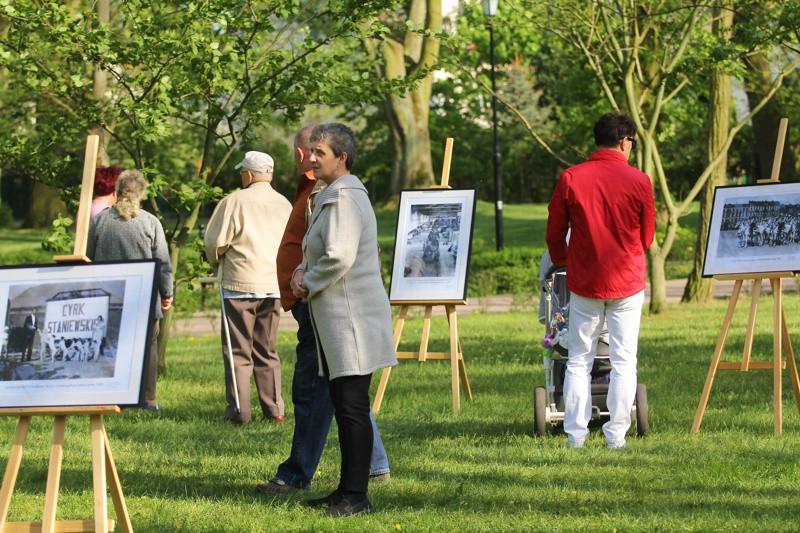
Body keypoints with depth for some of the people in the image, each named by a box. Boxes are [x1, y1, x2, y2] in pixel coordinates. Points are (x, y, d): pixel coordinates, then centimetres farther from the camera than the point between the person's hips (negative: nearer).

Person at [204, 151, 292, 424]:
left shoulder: (236, 201, -9)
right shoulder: (285, 205, 8)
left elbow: (215, 241, -9)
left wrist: (216, 263, 11)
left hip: (241, 285, -5)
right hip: (274, 286, 5)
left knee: (238, 350, 1)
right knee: (267, 350, 12)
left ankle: (239, 410, -1)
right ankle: (274, 409, 8)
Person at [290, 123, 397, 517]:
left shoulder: (344, 197, -16)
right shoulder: (329, 196, 17)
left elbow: (340, 257, -25)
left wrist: (308, 284, -9)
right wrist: (303, 271, 5)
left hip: (352, 318, -11)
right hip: (334, 320, 11)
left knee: (352, 407, -9)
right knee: (342, 406, 15)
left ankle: (357, 496, -7)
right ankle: (347, 490, 21)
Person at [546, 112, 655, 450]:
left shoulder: (570, 179, -6)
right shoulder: (639, 182, -7)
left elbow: (555, 232, 3)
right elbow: (647, 238, 4)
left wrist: (561, 262, 23)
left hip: (584, 282, 1)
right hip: (627, 282, -1)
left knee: (579, 361, 9)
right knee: (623, 361, 5)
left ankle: (575, 434, 8)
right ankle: (616, 435, 4)